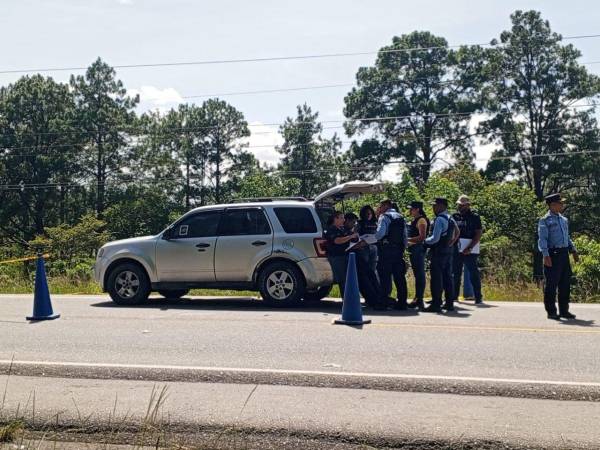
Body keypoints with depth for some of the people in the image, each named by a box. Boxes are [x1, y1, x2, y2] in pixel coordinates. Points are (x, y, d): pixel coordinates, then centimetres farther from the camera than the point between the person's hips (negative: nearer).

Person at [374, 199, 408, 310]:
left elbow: (380, 234, -19)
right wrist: (403, 249, 18)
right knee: (400, 277, 7)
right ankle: (402, 303, 10)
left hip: (386, 250, -7)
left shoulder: (384, 217, -6)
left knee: (385, 277, -3)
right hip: (399, 250, 7)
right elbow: (405, 236, 15)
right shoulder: (401, 218, 17)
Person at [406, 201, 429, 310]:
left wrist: (407, 239, -19)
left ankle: (419, 299, -5)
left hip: (418, 249, -10)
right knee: (417, 274, 13)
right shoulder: (414, 220, 16)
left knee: (419, 274, -7)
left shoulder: (421, 220, -12)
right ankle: (417, 299, 20)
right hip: (413, 249, 10)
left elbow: (422, 237, -20)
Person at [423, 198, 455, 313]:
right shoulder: (450, 219, 13)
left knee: (436, 279, -5)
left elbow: (435, 238, -20)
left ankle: (436, 304, -4)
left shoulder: (439, 219, -16)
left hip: (438, 252, -9)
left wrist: (425, 241, -3)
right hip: (448, 251, 9)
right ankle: (449, 303, 17)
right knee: (447, 278, 12)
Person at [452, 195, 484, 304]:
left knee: (473, 273, -3)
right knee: (455, 273, 10)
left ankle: (478, 297, 3)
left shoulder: (474, 217, -2)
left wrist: (469, 248, -17)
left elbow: (478, 234, -8)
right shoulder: (454, 216, 11)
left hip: (470, 250, -5)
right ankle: (454, 296, 19)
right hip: (456, 249, 5)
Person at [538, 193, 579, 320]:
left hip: (564, 254, 7)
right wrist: (546, 255, -20)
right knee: (551, 285, -3)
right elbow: (542, 239, -11)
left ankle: (564, 311, 20)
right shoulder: (545, 221, -5)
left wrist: (573, 250, 14)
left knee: (565, 284, 10)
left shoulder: (564, 220, 18)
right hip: (553, 255, -7)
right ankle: (551, 312, 5)